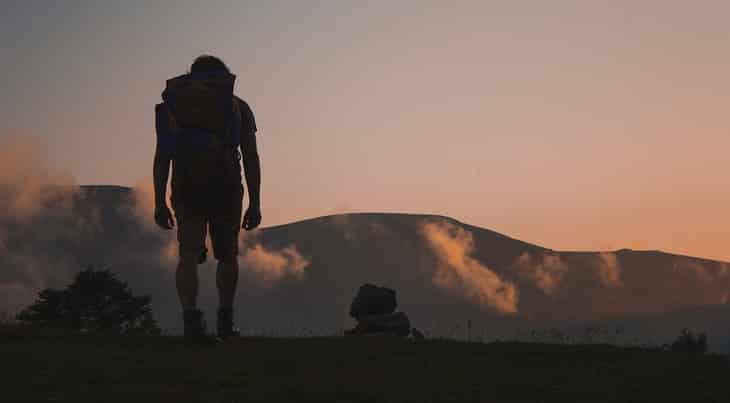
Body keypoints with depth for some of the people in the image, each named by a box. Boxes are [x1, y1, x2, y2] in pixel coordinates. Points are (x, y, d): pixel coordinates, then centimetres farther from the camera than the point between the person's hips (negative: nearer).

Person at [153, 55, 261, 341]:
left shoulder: (172, 104, 16)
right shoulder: (238, 106, 14)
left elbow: (161, 157, 7)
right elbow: (251, 158, 5)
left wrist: (160, 203, 6)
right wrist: (255, 204, 4)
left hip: (186, 189, 1)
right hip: (226, 189, 0)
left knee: (189, 256, -1)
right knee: (227, 255, 17)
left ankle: (190, 318, -20)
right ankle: (225, 320, 23)